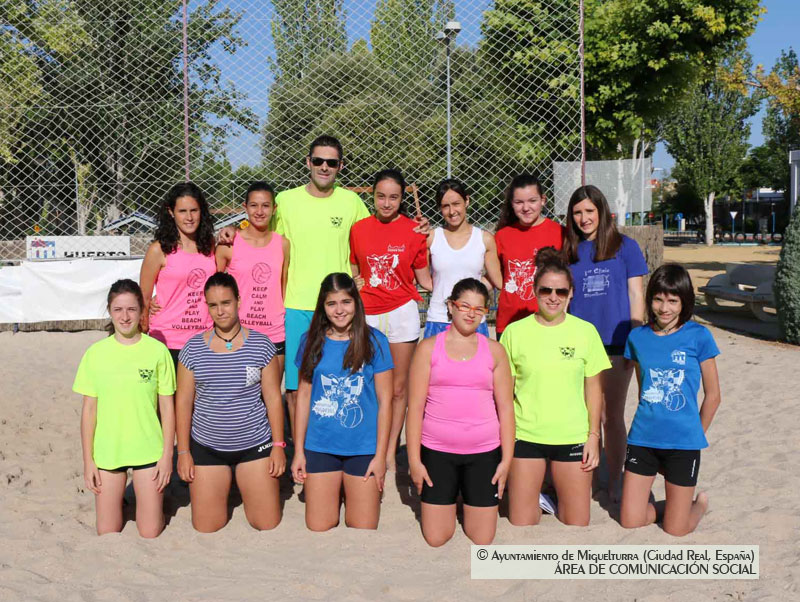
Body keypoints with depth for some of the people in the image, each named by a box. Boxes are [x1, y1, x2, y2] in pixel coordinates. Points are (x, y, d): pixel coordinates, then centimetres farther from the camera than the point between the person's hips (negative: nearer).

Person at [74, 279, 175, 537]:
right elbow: (89, 409, 2)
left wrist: (167, 455, -3)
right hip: (107, 451, 1)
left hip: (148, 450, -1)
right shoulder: (96, 353, -2)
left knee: (150, 532, 5)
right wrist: (88, 460, 2)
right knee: (107, 531, 10)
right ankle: (118, 497, 38)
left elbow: (167, 407, -1)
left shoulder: (157, 351, -6)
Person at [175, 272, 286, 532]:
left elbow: (273, 398, 0)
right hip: (206, 448, 1)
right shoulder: (193, 349, -1)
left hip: (255, 445, 0)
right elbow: (183, 402, 2)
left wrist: (278, 445, -3)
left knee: (268, 524, 2)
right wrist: (183, 451, 1)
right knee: (206, 527, 3)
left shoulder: (261, 345, -3)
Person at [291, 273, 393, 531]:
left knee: (363, 528, 6)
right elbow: (303, 396, 6)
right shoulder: (312, 341, 2)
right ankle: (337, 492, 33)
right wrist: (298, 450, 5)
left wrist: (381, 455, -5)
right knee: (318, 528, 6)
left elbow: (384, 400, -3)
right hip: (319, 447, 2)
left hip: (363, 449, -1)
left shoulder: (374, 341, -5)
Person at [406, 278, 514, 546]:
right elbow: (415, 406, -1)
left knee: (482, 540, 5)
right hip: (437, 452, -1)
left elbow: (505, 407, 5)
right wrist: (414, 459, -5)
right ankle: (449, 497, 30)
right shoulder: (429, 348, 1)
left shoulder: (494, 350, 5)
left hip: (484, 453, 1)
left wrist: (507, 458, -1)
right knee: (436, 539, 3)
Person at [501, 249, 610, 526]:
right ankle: (537, 496, 33)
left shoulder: (585, 331, 0)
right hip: (525, 435, 0)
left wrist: (594, 435, 1)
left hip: (573, 437, 1)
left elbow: (593, 387, 5)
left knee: (577, 522, 6)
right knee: (520, 522, 6)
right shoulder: (515, 332, -3)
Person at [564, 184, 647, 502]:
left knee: (612, 417, 6)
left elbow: (635, 296, 2)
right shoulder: (569, 251, 8)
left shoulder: (625, 246, 2)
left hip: (615, 344, -2)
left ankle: (614, 485, 19)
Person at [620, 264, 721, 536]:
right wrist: (650, 423, 12)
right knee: (629, 522, 3)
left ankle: (700, 503, 36)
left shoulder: (698, 336, -6)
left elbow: (713, 395, 2)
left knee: (675, 531, 5)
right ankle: (657, 506, 34)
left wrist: (695, 435, 7)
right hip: (643, 439, 3)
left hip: (683, 442, -3)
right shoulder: (637, 337, 3)